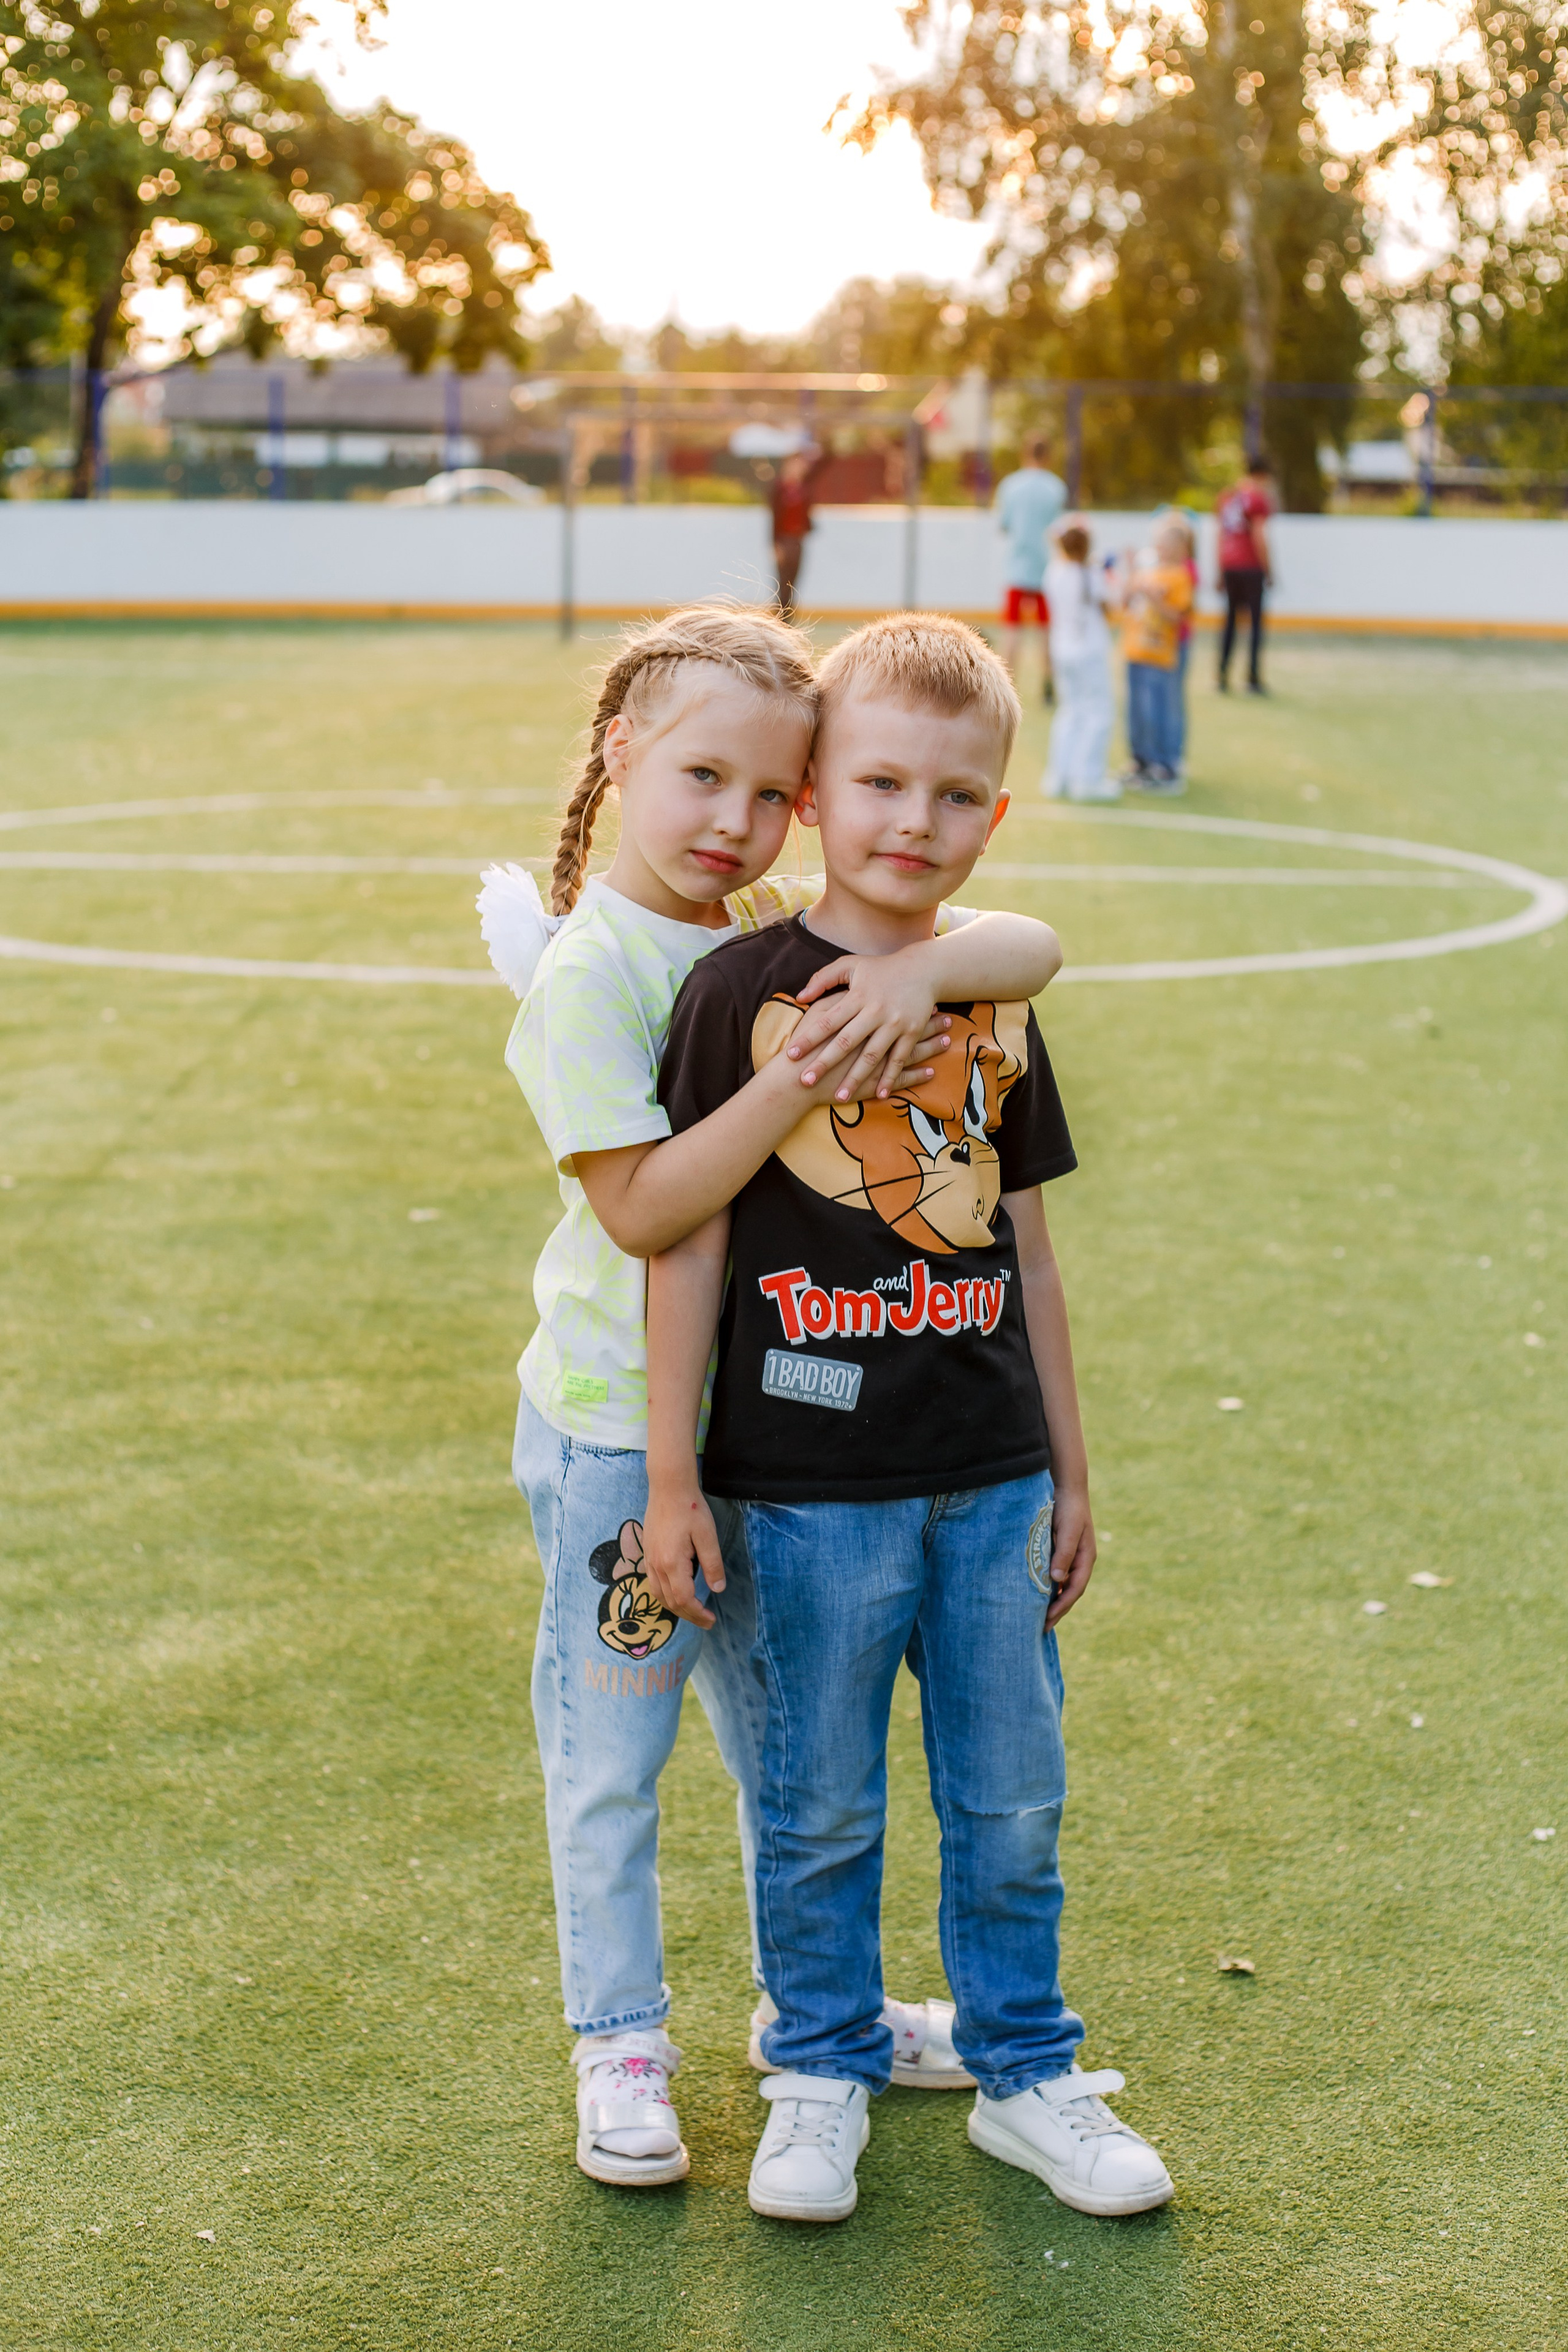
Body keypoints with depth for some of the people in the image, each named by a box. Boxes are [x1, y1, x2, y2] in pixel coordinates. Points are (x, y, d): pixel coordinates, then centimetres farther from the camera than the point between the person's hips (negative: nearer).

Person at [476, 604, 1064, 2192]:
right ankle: (620, 2046, 28)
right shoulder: (585, 971, -17)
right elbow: (641, 1209, -24)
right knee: (610, 1752, 9)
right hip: (617, 1426, -5)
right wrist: (801, 1080, -32)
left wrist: (920, 968, -27)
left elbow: (1036, 947, -8)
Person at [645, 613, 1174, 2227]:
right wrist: (671, 1475, -7)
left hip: (990, 1481, 4)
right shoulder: (744, 993, -7)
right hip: (811, 1485, -4)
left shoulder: (993, 1006, 7)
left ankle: (1024, 2073, 28)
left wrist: (1069, 1473, 14)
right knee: (820, 1808, 8)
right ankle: (823, 2077, 27)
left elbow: (1023, 1250, 13)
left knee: (1012, 1802, 12)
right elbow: (688, 1241, -6)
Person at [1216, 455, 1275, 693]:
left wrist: (1221, 573, 20)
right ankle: (1253, 678, -7)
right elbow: (1259, 537, -14)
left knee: (1231, 620, 12)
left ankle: (1223, 676, 9)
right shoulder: (1259, 497, -8)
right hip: (1250, 566, -7)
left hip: (1228, 566, 7)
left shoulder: (1227, 496, 13)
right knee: (1256, 620, -3)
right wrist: (1268, 571, -8)